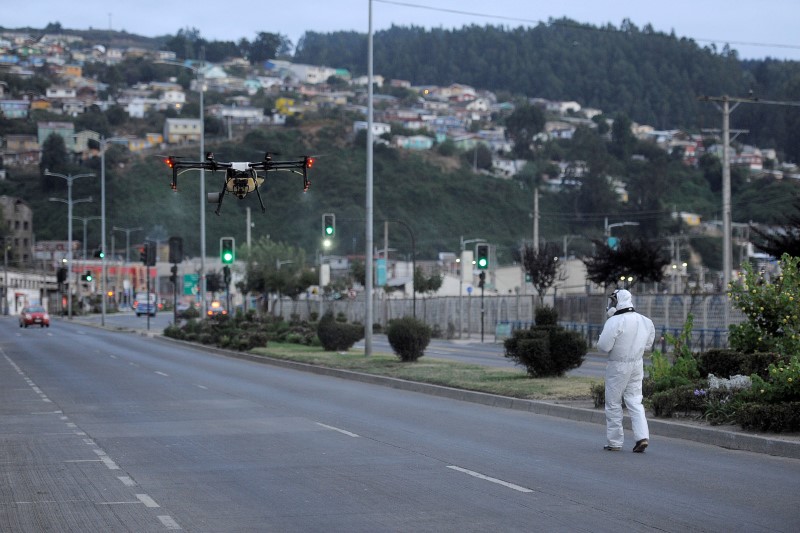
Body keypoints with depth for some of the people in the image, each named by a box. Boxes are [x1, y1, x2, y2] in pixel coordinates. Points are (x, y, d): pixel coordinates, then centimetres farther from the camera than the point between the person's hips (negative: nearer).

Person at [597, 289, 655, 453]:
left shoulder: (614, 322, -18)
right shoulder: (644, 321, 3)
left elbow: (604, 346, -19)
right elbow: (647, 344, 13)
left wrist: (601, 339, 2)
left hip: (618, 366, -6)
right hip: (637, 364, 6)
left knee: (613, 404, 6)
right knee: (634, 401, 10)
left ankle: (614, 442, 10)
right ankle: (642, 436, -5)